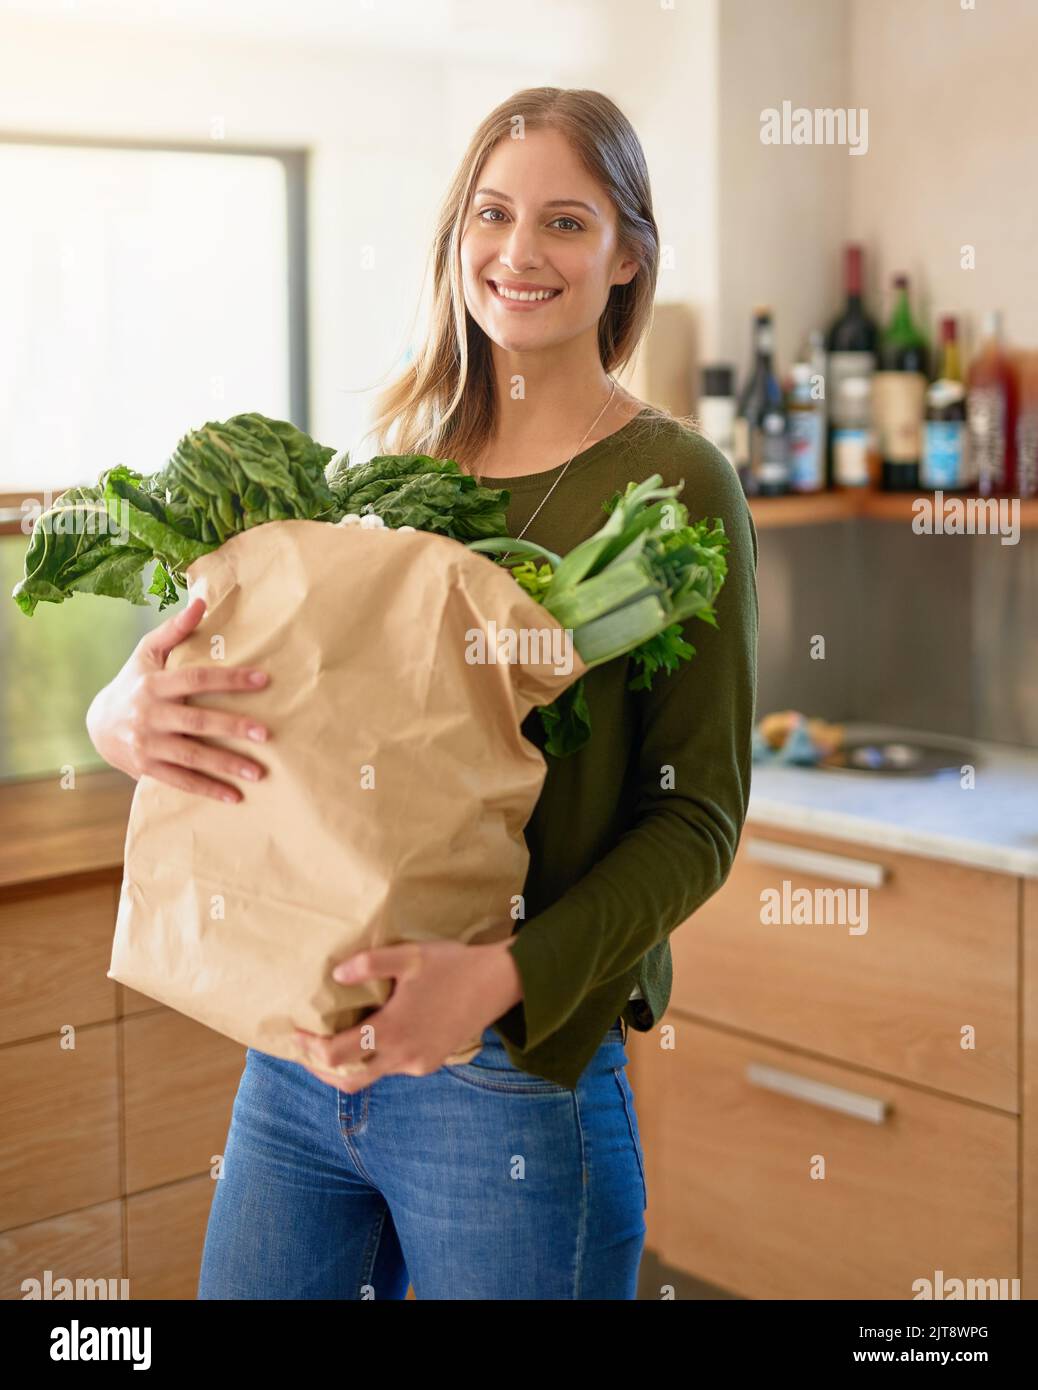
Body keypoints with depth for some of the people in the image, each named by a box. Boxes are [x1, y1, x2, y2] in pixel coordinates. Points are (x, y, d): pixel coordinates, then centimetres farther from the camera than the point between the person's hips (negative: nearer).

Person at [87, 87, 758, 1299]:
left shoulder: (674, 483, -7)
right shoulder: (394, 459, 7)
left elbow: (697, 815, -10)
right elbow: (240, 673, 6)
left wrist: (505, 975, -24)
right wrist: (124, 715, -18)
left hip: (512, 1079, -4)